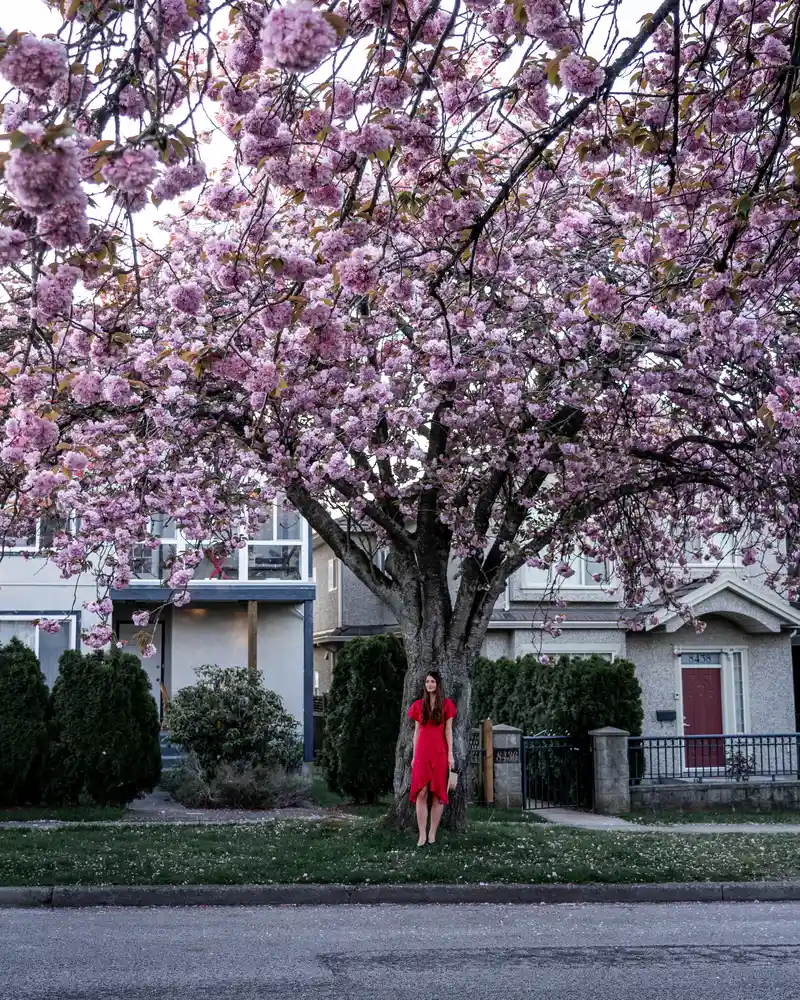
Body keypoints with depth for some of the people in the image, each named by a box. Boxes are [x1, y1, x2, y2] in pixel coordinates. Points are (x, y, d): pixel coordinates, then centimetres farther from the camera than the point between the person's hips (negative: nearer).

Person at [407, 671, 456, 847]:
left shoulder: (446, 704, 5)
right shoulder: (419, 705, 10)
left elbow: (448, 731, 4)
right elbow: (416, 731, 11)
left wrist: (450, 754, -2)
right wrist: (414, 755, 8)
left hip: (439, 753, -1)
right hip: (422, 753, 1)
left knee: (437, 793, 0)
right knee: (421, 793, -8)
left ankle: (432, 833, 5)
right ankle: (422, 835, -7)